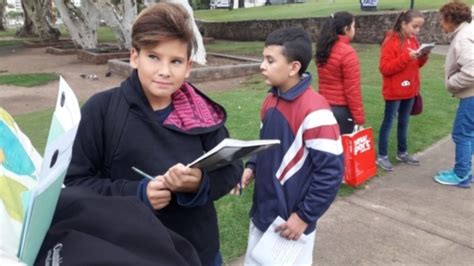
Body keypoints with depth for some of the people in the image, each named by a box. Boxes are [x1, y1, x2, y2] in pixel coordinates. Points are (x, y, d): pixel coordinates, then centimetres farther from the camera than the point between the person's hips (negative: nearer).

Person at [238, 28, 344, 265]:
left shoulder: (314, 110, -23)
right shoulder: (271, 100, 3)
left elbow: (331, 171, -21)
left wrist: (304, 216, -17)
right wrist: (252, 167, 0)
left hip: (290, 221, -7)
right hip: (262, 213, 8)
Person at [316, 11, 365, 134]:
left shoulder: (323, 50, 6)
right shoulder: (348, 53, -16)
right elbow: (352, 90, -17)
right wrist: (359, 119, -13)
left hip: (324, 108, 7)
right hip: (342, 110, -7)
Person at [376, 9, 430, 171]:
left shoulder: (413, 41, 8)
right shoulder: (391, 42, -15)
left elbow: (415, 65, 16)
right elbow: (385, 68, -21)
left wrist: (422, 57, -5)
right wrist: (406, 57, -27)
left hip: (410, 90, 7)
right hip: (394, 91, -7)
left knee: (404, 122, 16)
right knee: (388, 122, 2)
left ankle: (402, 153, 29)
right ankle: (382, 156, 11)